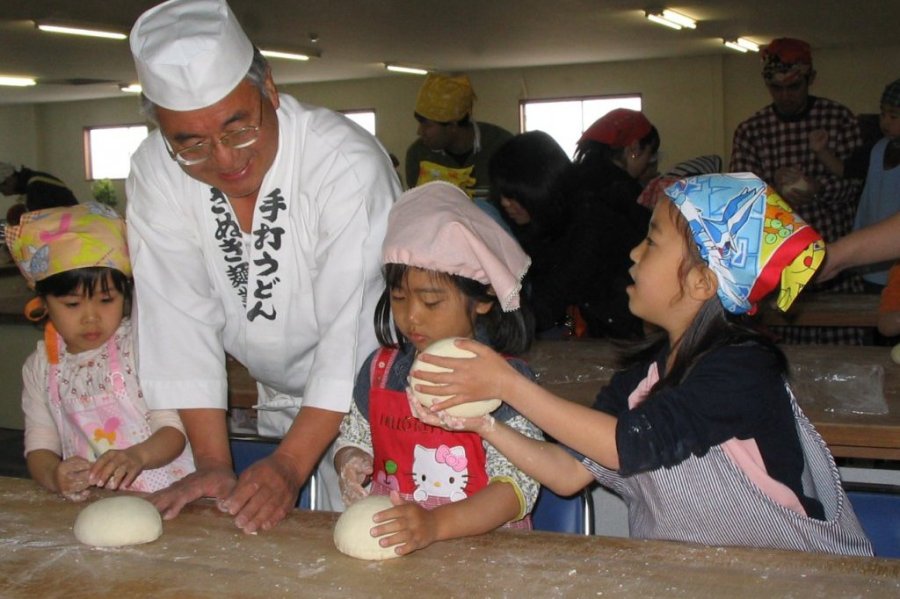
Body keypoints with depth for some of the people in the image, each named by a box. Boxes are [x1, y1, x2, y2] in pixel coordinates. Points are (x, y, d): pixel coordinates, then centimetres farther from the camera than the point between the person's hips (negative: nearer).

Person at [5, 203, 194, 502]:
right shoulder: (40, 367, 11)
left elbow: (173, 429, -6)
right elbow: (39, 446, 7)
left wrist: (137, 455, -27)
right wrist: (54, 475, -17)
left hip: (162, 491, -3)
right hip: (87, 502, 3)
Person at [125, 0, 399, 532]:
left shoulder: (350, 164, -27)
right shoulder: (156, 174, -12)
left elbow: (354, 331, -27)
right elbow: (181, 317, -12)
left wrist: (291, 464, -30)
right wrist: (213, 463, -16)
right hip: (283, 404, 4)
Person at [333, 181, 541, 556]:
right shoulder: (380, 369, 9)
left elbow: (517, 486, -14)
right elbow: (354, 437, 23)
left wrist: (435, 525, -28)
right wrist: (351, 462, -1)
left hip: (483, 544, -3)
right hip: (385, 541, 3)